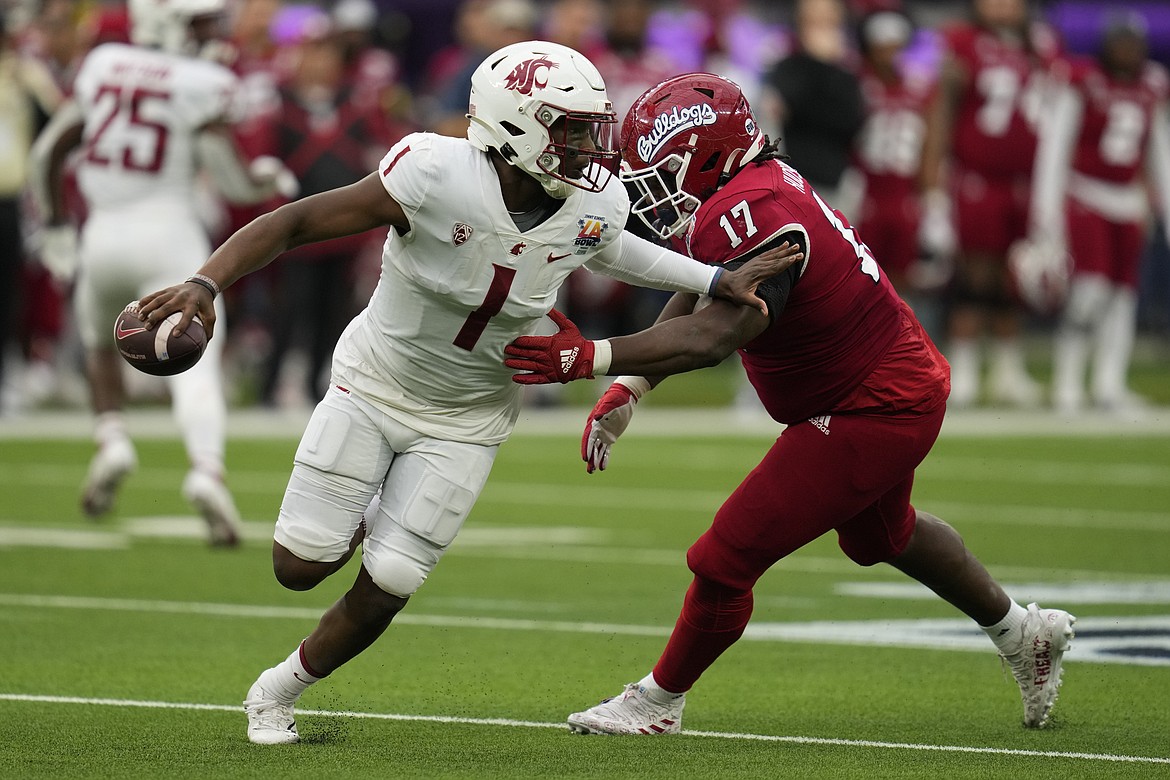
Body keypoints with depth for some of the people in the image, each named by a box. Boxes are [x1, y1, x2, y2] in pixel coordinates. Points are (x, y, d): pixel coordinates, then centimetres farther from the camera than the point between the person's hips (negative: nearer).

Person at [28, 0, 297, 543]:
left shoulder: (102, 65, 7)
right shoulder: (200, 85, -8)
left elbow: (48, 151, 12)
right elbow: (233, 181, -9)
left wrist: (57, 226, 24)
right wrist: (269, 179, 13)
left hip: (105, 234, 4)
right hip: (169, 234, -4)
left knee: (101, 345, 29)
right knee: (195, 365, -8)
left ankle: (111, 439, 7)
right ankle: (206, 471, -30)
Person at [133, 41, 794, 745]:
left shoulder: (595, 206, -17)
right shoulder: (437, 176, -31)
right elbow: (293, 224, -26)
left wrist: (717, 282, 4)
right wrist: (205, 283, -41)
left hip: (465, 420, 2)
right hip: (373, 388, -2)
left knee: (381, 593, -1)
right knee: (301, 567, -4)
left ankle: (279, 691, 27)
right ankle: (364, 518, 33)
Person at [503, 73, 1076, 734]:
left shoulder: (752, 216, -31)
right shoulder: (756, 186, 0)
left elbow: (710, 337, -42)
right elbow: (696, 304, 10)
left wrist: (592, 356, -46)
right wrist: (627, 392, 1)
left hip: (870, 415, -11)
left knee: (726, 560, -7)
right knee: (879, 534, 35)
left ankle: (659, 701, 13)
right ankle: (1025, 634, 53)